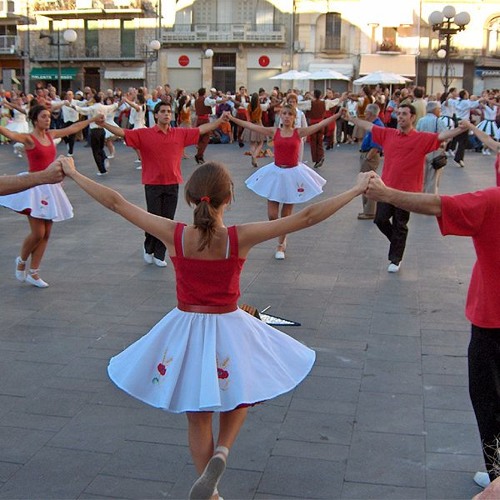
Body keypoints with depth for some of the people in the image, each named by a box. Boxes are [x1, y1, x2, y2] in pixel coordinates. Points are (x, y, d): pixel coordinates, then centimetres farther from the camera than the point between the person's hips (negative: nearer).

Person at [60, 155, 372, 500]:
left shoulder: (174, 235, -15)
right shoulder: (241, 237, -19)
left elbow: (114, 202, -8)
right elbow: (307, 217, -18)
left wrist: (72, 173, 4)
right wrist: (357, 190, -11)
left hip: (185, 331, 2)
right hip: (229, 331, -1)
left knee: (198, 419, 18)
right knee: (238, 398, 27)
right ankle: (220, 452, 2)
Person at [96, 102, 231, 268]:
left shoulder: (180, 133, 3)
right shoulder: (144, 134, -5)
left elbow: (201, 129, 7)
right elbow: (122, 133, -12)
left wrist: (220, 120, 5)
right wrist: (104, 124, -25)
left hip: (172, 184, 3)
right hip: (153, 184, -3)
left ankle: (159, 255, 19)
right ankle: (148, 249, 28)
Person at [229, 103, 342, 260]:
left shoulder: (299, 132, -3)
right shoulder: (273, 131, -1)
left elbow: (321, 124, -10)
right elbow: (249, 125, -5)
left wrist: (338, 115, -20)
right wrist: (231, 118, -10)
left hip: (293, 173, -1)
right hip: (276, 173, 1)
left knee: (286, 215, 7)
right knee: (272, 215, -1)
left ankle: (281, 245, 26)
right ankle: (282, 241, 32)